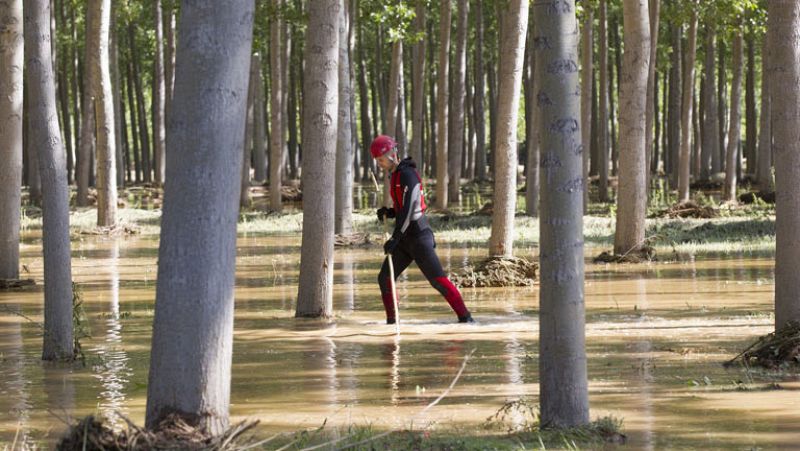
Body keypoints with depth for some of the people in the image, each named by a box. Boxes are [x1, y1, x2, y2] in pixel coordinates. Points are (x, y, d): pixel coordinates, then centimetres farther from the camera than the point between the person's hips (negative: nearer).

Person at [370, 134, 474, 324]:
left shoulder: (407, 175, -15)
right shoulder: (394, 175, 15)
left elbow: (408, 209, -22)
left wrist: (395, 239, -27)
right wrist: (387, 213, 2)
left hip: (418, 235, -9)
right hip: (405, 238, 9)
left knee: (437, 278, -12)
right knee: (385, 278, 5)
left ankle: (465, 317, -10)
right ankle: (391, 323, 11)